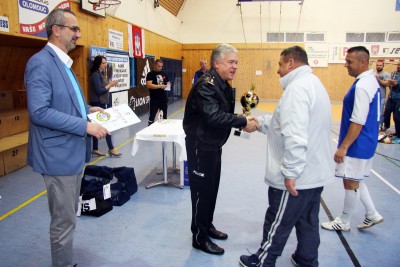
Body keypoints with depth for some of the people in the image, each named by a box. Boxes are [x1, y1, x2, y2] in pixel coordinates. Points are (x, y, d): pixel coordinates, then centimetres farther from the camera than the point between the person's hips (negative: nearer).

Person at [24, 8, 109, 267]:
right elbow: (39, 112, -25)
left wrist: (88, 109, 7)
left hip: (74, 152, 10)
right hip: (59, 155, -10)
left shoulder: (63, 62, 14)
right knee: (64, 221, 4)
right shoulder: (41, 63, -16)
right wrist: (85, 126, -24)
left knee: (69, 217, 22)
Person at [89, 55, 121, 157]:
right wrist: (110, 85, -12)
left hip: (101, 103, 9)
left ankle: (95, 149, 15)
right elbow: (99, 91, -20)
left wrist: (109, 84, -1)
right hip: (97, 104, -9)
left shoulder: (101, 74, 15)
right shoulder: (95, 75, -14)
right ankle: (111, 149, 1)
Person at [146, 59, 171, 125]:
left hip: (164, 98, 5)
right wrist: (160, 86, -23)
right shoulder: (150, 74, -6)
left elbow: (168, 82, 21)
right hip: (154, 99, -5)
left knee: (164, 115, 14)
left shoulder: (164, 74, 11)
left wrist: (168, 85, -4)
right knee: (152, 115, -2)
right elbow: (149, 85, -17)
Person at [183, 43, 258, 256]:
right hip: (200, 145, -9)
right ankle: (199, 237, 17)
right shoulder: (206, 85, -21)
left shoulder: (223, 85, 11)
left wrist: (243, 120, -8)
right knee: (202, 190, 1)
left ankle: (207, 226, 37)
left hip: (214, 144, 9)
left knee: (212, 187, 19)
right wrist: (243, 122, -27)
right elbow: (213, 117, -32)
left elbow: (225, 114, 9)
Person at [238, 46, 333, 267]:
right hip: (315, 173, 9)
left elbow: (295, 137, -30)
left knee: (277, 224, 8)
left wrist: (290, 172, -25)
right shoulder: (313, 83, 12)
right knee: (308, 222, 21)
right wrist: (260, 122, 15)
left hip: (297, 176, -9)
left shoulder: (297, 88, -21)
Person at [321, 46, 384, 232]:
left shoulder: (362, 86, -22)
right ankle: (372, 214, 29)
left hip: (358, 145, -10)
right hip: (365, 143, 10)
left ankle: (344, 223, 20)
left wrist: (343, 147, -19)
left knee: (351, 182, 4)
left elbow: (358, 122, -24)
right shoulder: (371, 81, 9)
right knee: (355, 180, 21)